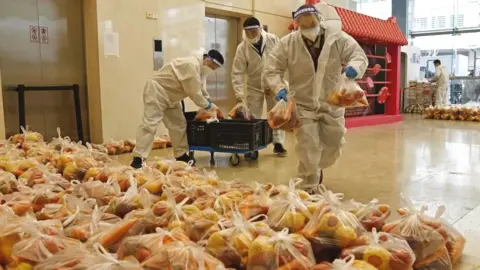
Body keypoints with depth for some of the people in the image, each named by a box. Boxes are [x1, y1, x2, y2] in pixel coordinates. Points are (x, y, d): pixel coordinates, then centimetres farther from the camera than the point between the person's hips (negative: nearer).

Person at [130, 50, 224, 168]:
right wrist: (208, 106, -10)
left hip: (170, 95, 10)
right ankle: (138, 158, -17)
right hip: (157, 90, -10)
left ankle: (181, 155, 20)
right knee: (149, 124, -16)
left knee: (179, 124, 10)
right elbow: (194, 93, -24)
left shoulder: (200, 68, 8)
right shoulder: (191, 65, -25)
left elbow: (201, 91, 17)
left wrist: (212, 105, 6)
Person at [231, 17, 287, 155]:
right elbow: (237, 73, -18)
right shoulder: (242, 48, -16)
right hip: (254, 86, 0)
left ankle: (278, 143, 16)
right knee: (253, 117, 3)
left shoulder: (273, 39, -15)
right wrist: (239, 94, -27)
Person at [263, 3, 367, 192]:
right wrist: (279, 88, -27)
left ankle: (318, 167, 46)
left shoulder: (338, 38, -11)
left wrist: (354, 67, -33)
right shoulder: (287, 43, -12)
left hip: (332, 104, 2)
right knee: (308, 149, -4)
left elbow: (360, 55, -8)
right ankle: (309, 187, 17)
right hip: (302, 105, -2)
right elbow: (271, 70, -7)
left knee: (333, 145, 13)